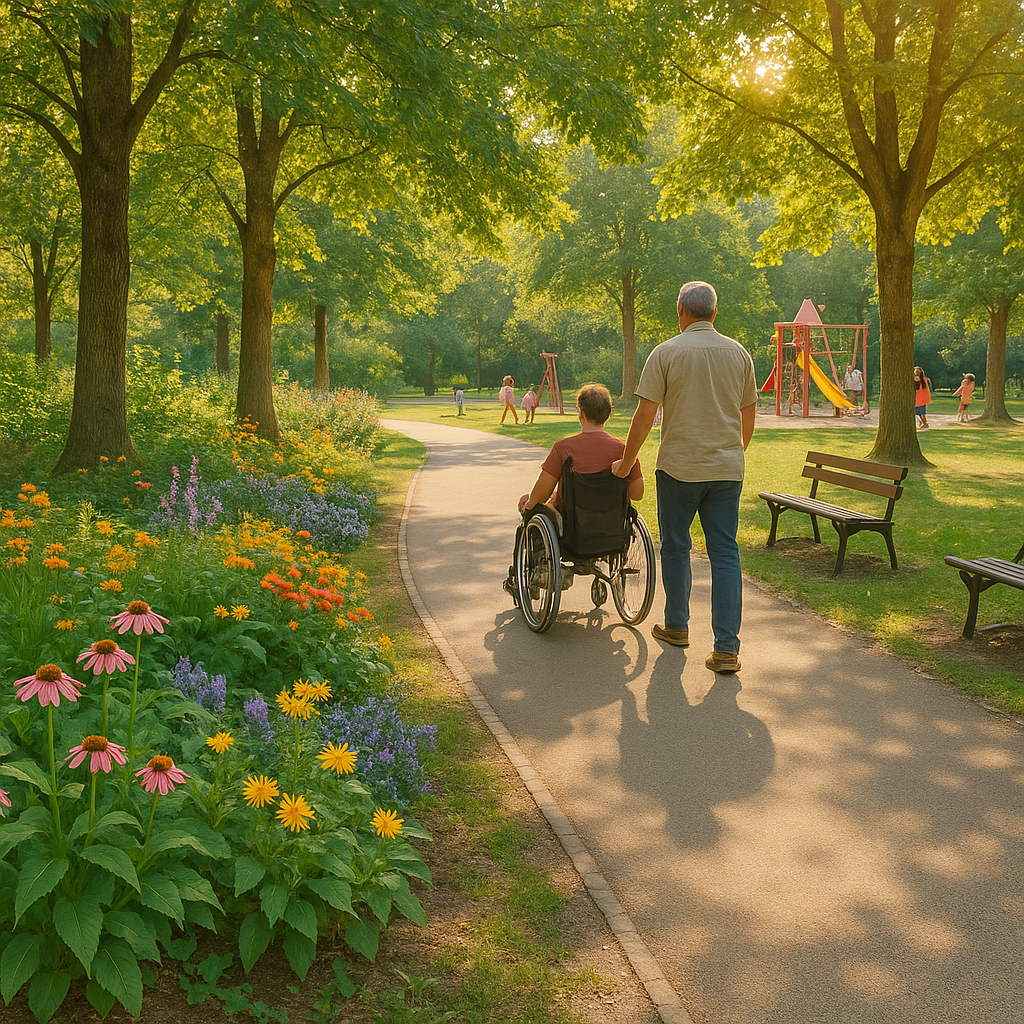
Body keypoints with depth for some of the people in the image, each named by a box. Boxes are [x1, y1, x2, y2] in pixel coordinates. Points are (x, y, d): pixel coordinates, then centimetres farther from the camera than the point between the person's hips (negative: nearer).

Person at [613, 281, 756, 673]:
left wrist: (625, 464, 2)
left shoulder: (666, 353, -6)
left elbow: (644, 416, -9)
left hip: (679, 467, -3)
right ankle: (726, 647, -2)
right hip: (727, 468, 3)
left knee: (676, 546, 14)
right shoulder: (738, 353, 5)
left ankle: (676, 626, 28)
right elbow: (748, 414, 14)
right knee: (725, 553, 2)